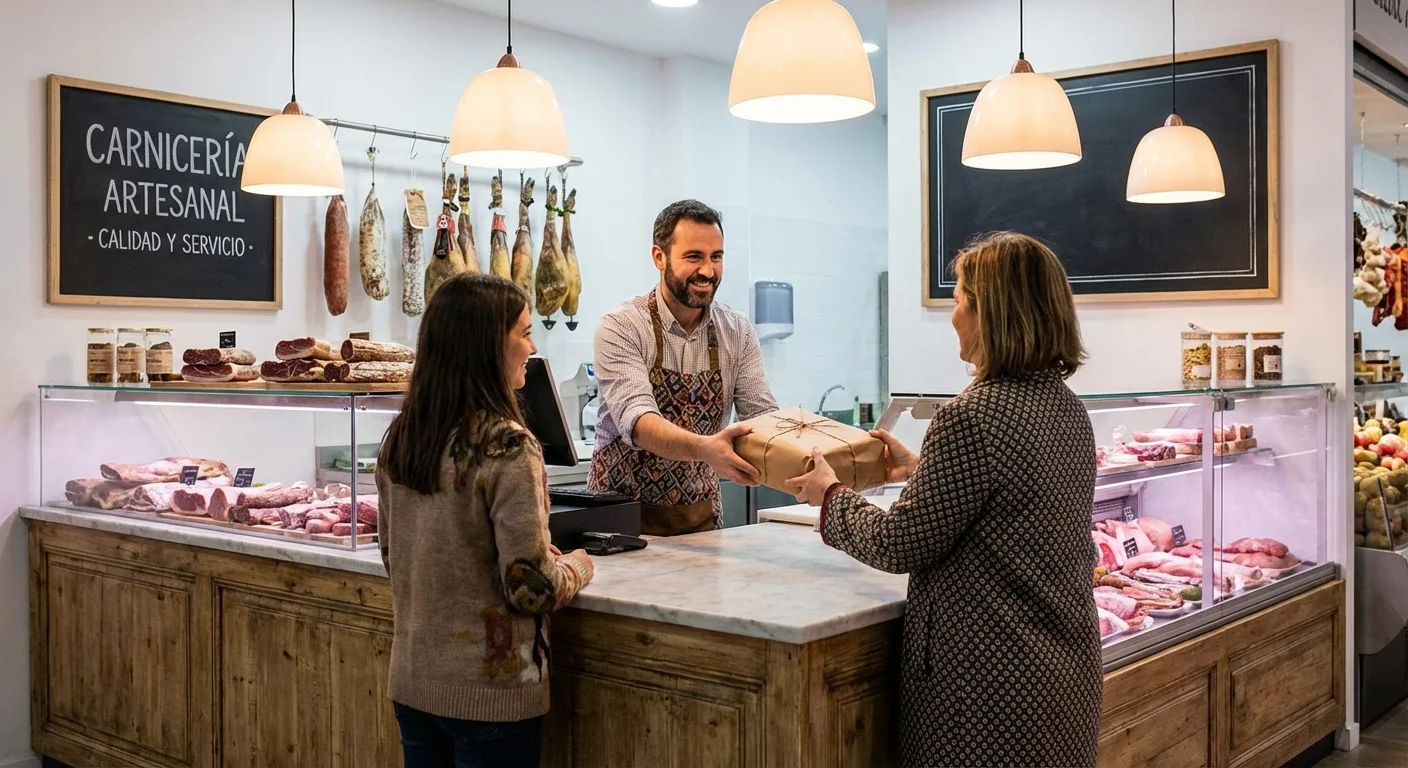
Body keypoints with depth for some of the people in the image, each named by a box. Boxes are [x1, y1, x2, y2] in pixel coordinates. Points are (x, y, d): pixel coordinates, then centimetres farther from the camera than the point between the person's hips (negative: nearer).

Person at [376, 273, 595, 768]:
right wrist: (577, 567, 0)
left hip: (411, 683, 7)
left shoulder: (400, 436, 0)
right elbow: (533, 590, -21)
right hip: (490, 695, -6)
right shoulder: (506, 446, -21)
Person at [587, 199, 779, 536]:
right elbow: (636, 419, -24)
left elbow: (764, 415, -2)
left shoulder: (738, 332, 4)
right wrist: (704, 448, -42)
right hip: (623, 511, -3)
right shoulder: (620, 328, -11)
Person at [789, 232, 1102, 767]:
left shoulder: (972, 416, -22)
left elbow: (898, 546, -16)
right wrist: (919, 468, 26)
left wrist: (831, 495, 0)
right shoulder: (1069, 410, 4)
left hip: (992, 682, -8)